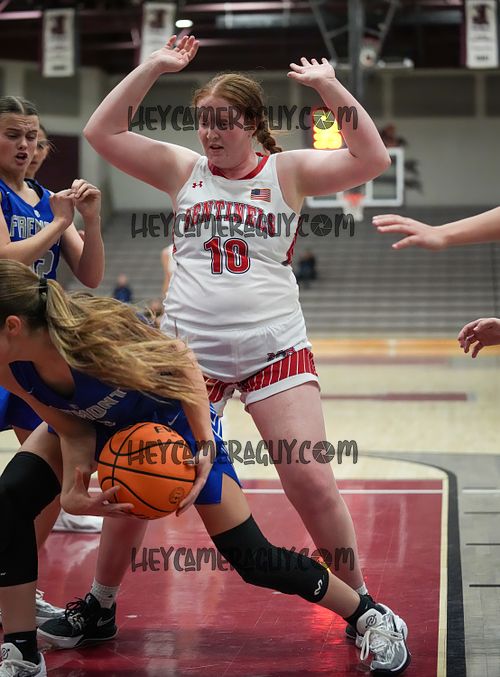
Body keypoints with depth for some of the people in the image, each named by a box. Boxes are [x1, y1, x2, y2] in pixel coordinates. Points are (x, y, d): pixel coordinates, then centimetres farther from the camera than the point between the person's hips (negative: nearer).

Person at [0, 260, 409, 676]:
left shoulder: (98, 334, -42)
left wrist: (205, 448, -30)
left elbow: (181, 360, -25)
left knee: (250, 557, -4)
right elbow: (74, 432, -14)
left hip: (173, 421, -5)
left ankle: (372, 618, 16)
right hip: (94, 426, 5)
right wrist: (72, 492, -32)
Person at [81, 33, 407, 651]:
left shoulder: (288, 170, 3)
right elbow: (101, 132, 2)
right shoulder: (182, 169, 8)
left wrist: (328, 84, -11)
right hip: (187, 353, 2)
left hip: (275, 350, -2)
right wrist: (154, 67, -2)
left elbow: (371, 159, -8)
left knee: (312, 484, -7)